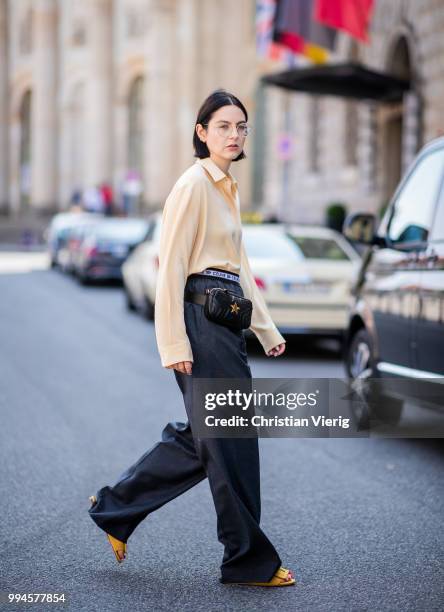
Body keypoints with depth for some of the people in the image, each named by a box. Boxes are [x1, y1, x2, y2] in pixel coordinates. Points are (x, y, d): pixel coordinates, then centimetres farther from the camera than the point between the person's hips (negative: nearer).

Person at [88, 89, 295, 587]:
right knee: (231, 438, -2)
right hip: (201, 317, -9)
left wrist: (266, 330, 20)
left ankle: (115, 508, 26)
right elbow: (171, 268, -15)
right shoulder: (193, 184, -11)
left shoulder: (227, 188, 17)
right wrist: (174, 344, -19)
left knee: (201, 436, 14)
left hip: (226, 319, 10)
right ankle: (248, 560, 9)